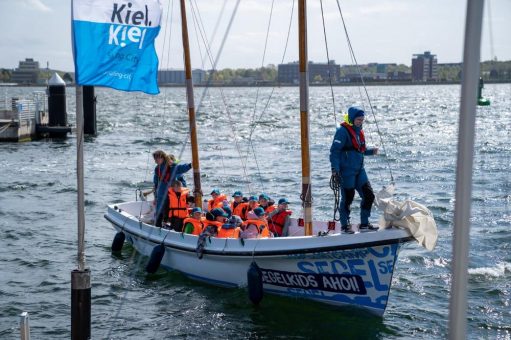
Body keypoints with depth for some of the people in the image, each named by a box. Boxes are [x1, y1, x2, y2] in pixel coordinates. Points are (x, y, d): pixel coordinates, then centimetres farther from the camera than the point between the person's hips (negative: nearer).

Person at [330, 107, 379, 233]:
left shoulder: (359, 130, 13)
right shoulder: (343, 131, -12)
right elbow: (335, 150, -17)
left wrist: (371, 151, 7)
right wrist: (335, 168, -23)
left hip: (359, 170, 8)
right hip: (346, 171, -8)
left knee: (369, 196, 6)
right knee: (347, 198, 0)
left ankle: (364, 224, 18)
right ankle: (345, 225, 14)